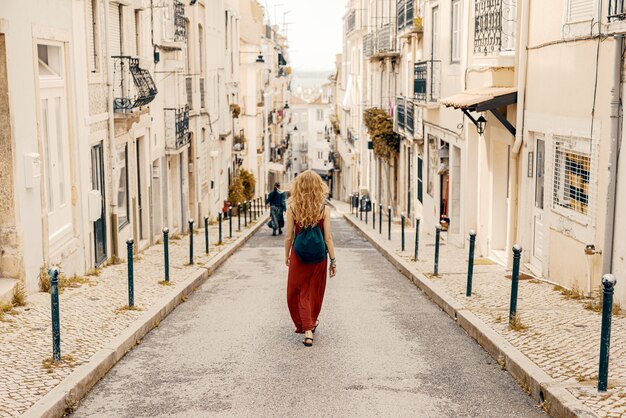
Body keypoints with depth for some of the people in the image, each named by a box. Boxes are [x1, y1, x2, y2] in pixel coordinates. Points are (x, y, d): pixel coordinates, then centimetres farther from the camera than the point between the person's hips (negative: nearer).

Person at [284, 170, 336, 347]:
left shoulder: (292, 208, -9)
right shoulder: (324, 209, -9)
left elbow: (289, 236, -4)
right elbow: (327, 237, -8)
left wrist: (286, 255, 11)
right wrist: (333, 260, 1)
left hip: (298, 255, -1)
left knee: (298, 292, 11)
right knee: (314, 290, 19)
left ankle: (306, 328, 1)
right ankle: (311, 323, 36)